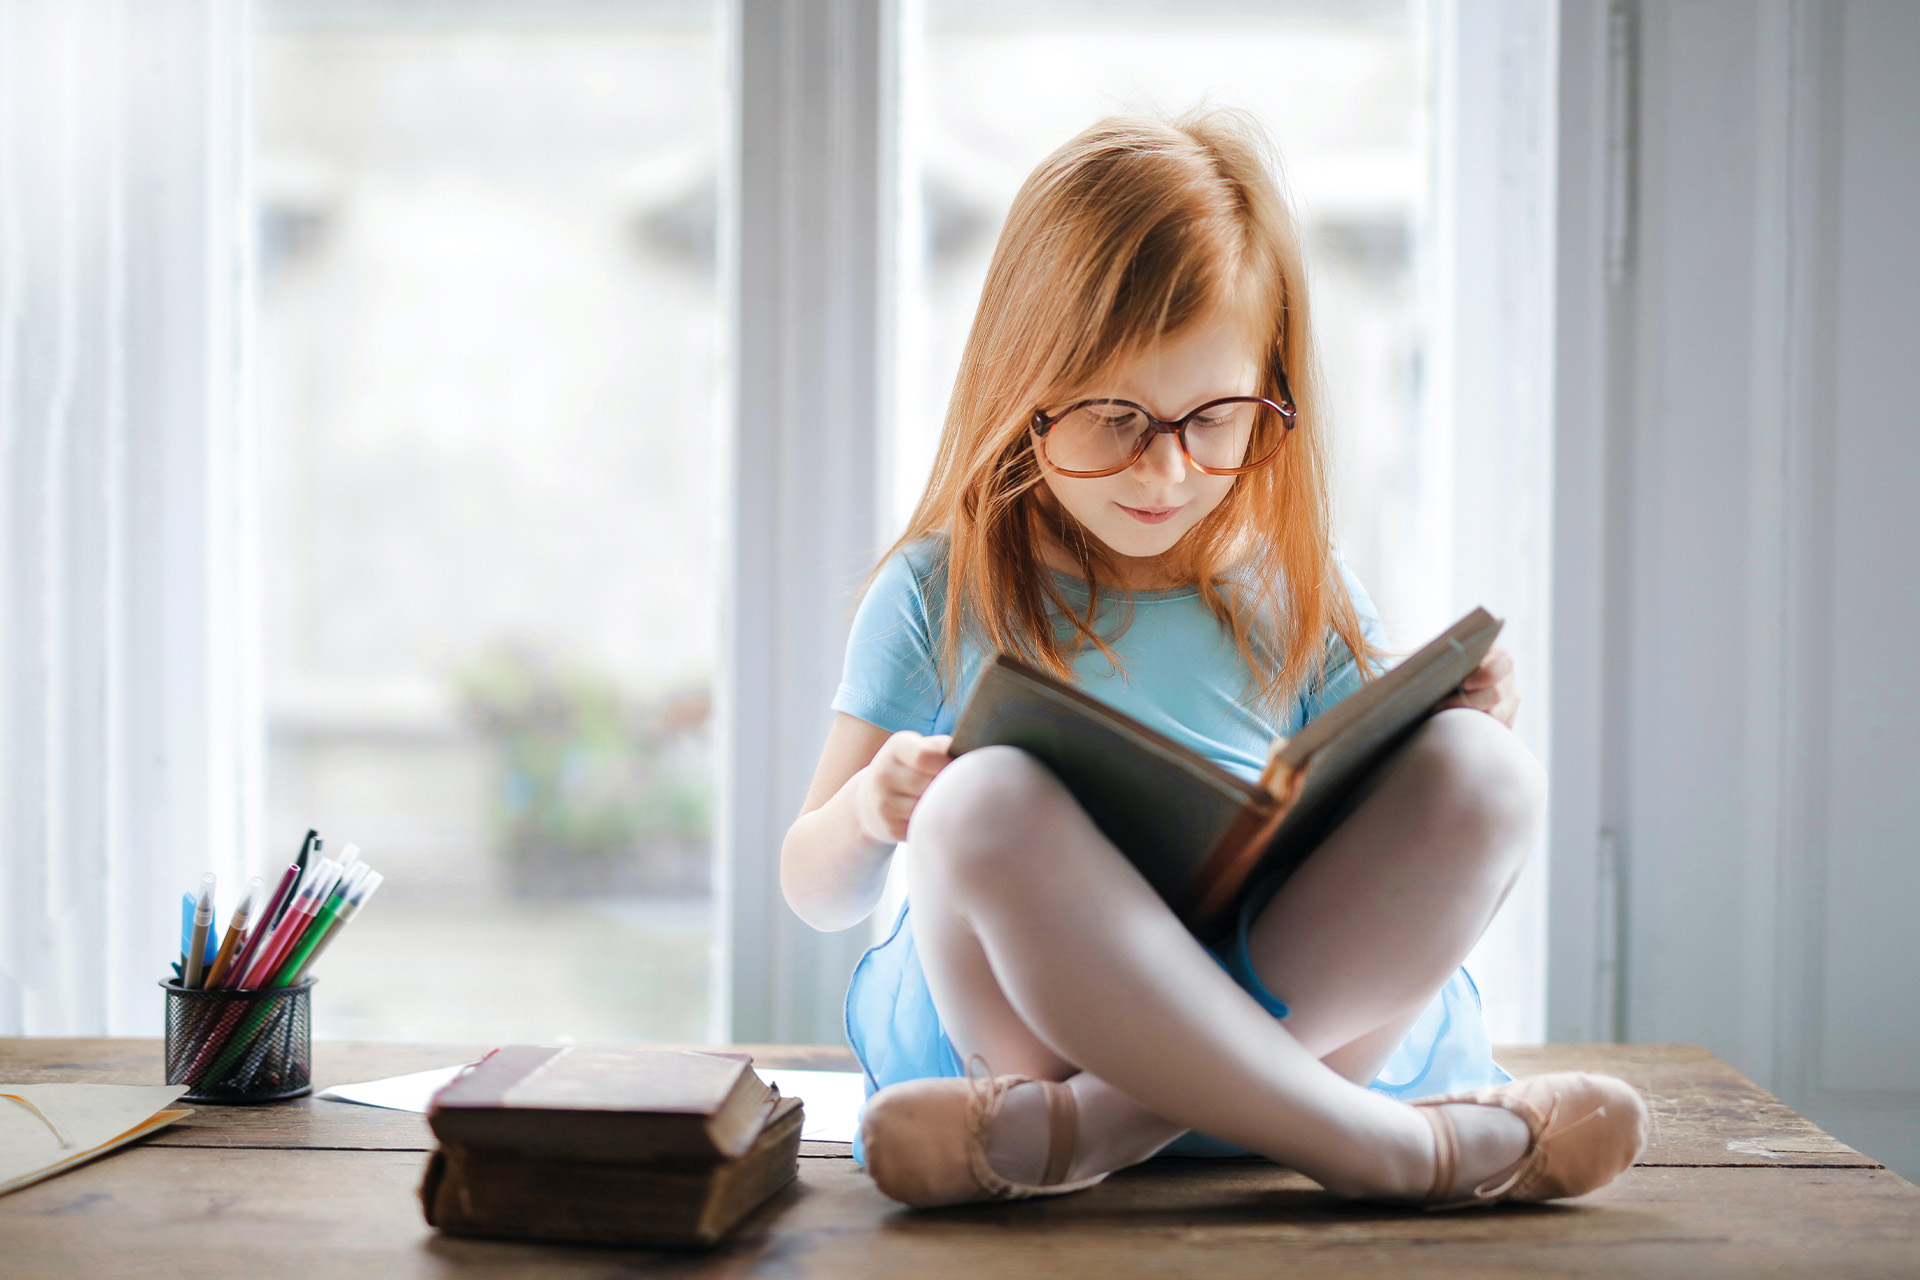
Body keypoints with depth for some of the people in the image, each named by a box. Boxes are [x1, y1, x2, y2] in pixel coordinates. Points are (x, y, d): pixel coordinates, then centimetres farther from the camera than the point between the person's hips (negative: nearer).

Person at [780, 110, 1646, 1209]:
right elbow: (820, 894, 11)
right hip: (1028, 1017, -2)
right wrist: (867, 810, -13)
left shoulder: (1300, 594, 12)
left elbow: (1384, 858, 16)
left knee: (1482, 775, -23)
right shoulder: (942, 594, 6)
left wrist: (1461, 744, -5)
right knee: (984, 802, -33)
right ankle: (1386, 1146, -30)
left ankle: (1080, 1131, -31)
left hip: (1308, 1012, 3)